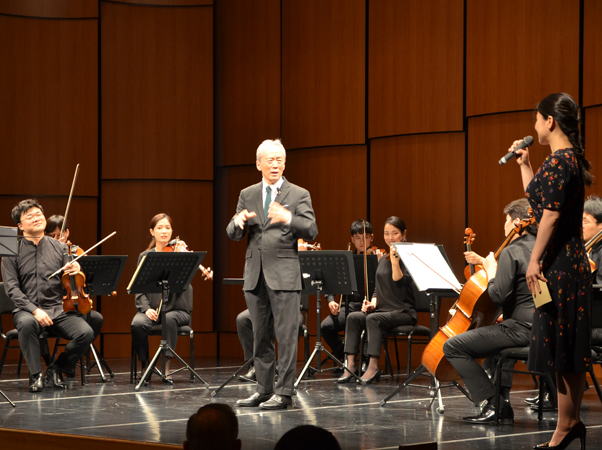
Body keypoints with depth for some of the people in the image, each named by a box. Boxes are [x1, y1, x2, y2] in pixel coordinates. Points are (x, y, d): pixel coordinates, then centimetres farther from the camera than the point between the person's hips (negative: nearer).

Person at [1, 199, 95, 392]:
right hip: (27, 309, -3)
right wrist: (34, 310, -20)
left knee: (86, 333, -24)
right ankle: (36, 375, -19)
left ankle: (56, 369, 3)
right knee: (26, 323, -39)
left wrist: (75, 272, -12)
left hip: (58, 308, 3)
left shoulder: (59, 247, 11)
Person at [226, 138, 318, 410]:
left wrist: (289, 218, -27)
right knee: (260, 336, 10)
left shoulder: (298, 195, 2)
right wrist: (238, 222, -14)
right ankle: (264, 390, 18)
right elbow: (233, 234, 9)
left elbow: (311, 232, -9)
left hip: (284, 273, -4)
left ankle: (283, 393, -2)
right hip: (255, 274, 4)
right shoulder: (247, 195, 13)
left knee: (286, 335, -6)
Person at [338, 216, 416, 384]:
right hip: (382, 309, 7)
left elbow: (400, 283, -19)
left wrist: (395, 261, -28)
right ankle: (350, 365, -23)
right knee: (354, 317, -18)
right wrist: (373, 302, 4)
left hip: (403, 312, -7)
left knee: (373, 319, -32)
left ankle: (373, 367, -29)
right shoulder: (382, 260, 17)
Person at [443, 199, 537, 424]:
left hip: (521, 327, -9)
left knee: (453, 346, -6)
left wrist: (491, 272, -2)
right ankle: (503, 396, 26)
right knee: (499, 337, 41)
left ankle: (495, 404, -10)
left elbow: (499, 296, -19)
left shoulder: (511, 252, -11)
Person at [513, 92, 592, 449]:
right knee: (571, 351, 12)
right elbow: (537, 199, 26)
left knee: (562, 348, -6)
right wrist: (524, 164, 26)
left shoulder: (558, 161, -15)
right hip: (572, 259, 10)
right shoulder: (571, 158, 15)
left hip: (559, 260, -10)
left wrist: (535, 260, -17)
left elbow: (550, 215, -20)